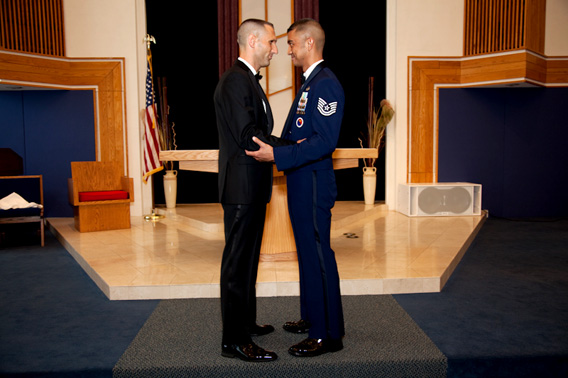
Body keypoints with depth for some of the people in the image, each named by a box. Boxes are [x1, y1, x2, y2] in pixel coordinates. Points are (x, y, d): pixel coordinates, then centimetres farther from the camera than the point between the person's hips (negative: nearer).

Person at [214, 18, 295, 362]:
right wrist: (293, 147, -16)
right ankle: (234, 341, 7)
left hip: (253, 188, 11)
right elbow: (249, 138, -23)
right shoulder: (235, 80, -15)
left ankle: (245, 323, 33)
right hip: (242, 188, -11)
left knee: (247, 260, 18)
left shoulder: (249, 80, 18)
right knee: (238, 263, -3)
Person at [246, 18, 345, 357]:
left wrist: (276, 155, -26)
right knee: (308, 253, 18)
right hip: (301, 183, 11)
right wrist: (273, 145, 11)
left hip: (313, 185, -11)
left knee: (319, 256, -3)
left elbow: (325, 141, -24)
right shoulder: (311, 83, 18)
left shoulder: (326, 84, -15)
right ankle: (312, 318, 33)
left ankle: (328, 334, 9)